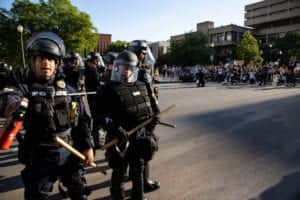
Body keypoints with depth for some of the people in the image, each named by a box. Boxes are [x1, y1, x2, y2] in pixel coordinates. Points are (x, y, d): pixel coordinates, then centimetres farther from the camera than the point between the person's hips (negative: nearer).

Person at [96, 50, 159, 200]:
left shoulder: (141, 86, 8)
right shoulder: (109, 89, -10)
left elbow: (147, 107, 20)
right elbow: (101, 115, -15)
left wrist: (153, 117, 1)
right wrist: (115, 128, -28)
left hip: (140, 137, 5)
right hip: (120, 138, -5)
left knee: (138, 170, 21)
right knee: (119, 171, 11)